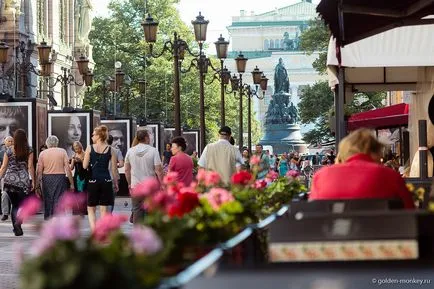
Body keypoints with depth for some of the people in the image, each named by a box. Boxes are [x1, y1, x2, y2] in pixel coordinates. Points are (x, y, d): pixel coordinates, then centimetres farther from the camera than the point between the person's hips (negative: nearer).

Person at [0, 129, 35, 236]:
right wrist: (33, 181, 1)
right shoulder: (29, 150, -1)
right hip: (23, 180, -2)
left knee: (14, 204, 13)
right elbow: (30, 166, -3)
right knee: (21, 204, 2)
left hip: (9, 180, 2)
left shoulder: (9, 151, 2)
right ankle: (18, 222, -24)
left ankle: (16, 228, 9)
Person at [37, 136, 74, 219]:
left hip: (46, 178, 2)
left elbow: (39, 171, 1)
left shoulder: (43, 153, 4)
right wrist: (71, 183, 0)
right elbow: (68, 168, -4)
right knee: (58, 201, -1)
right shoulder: (62, 152, 1)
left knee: (47, 201, 9)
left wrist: (37, 184, 6)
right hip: (60, 177, -2)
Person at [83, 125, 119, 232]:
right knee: (104, 209, 7)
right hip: (106, 181, 1)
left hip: (93, 181, -1)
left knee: (91, 209, 10)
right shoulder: (110, 150, 1)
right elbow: (114, 169, 2)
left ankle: (94, 231, -7)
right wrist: (115, 183, 10)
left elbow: (85, 166, -4)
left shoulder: (90, 148, -3)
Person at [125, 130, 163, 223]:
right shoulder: (153, 151, -9)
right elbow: (158, 170, -12)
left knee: (137, 211, 7)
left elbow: (127, 170, 10)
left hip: (135, 185, 3)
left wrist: (129, 183, 21)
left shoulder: (130, 151, 3)